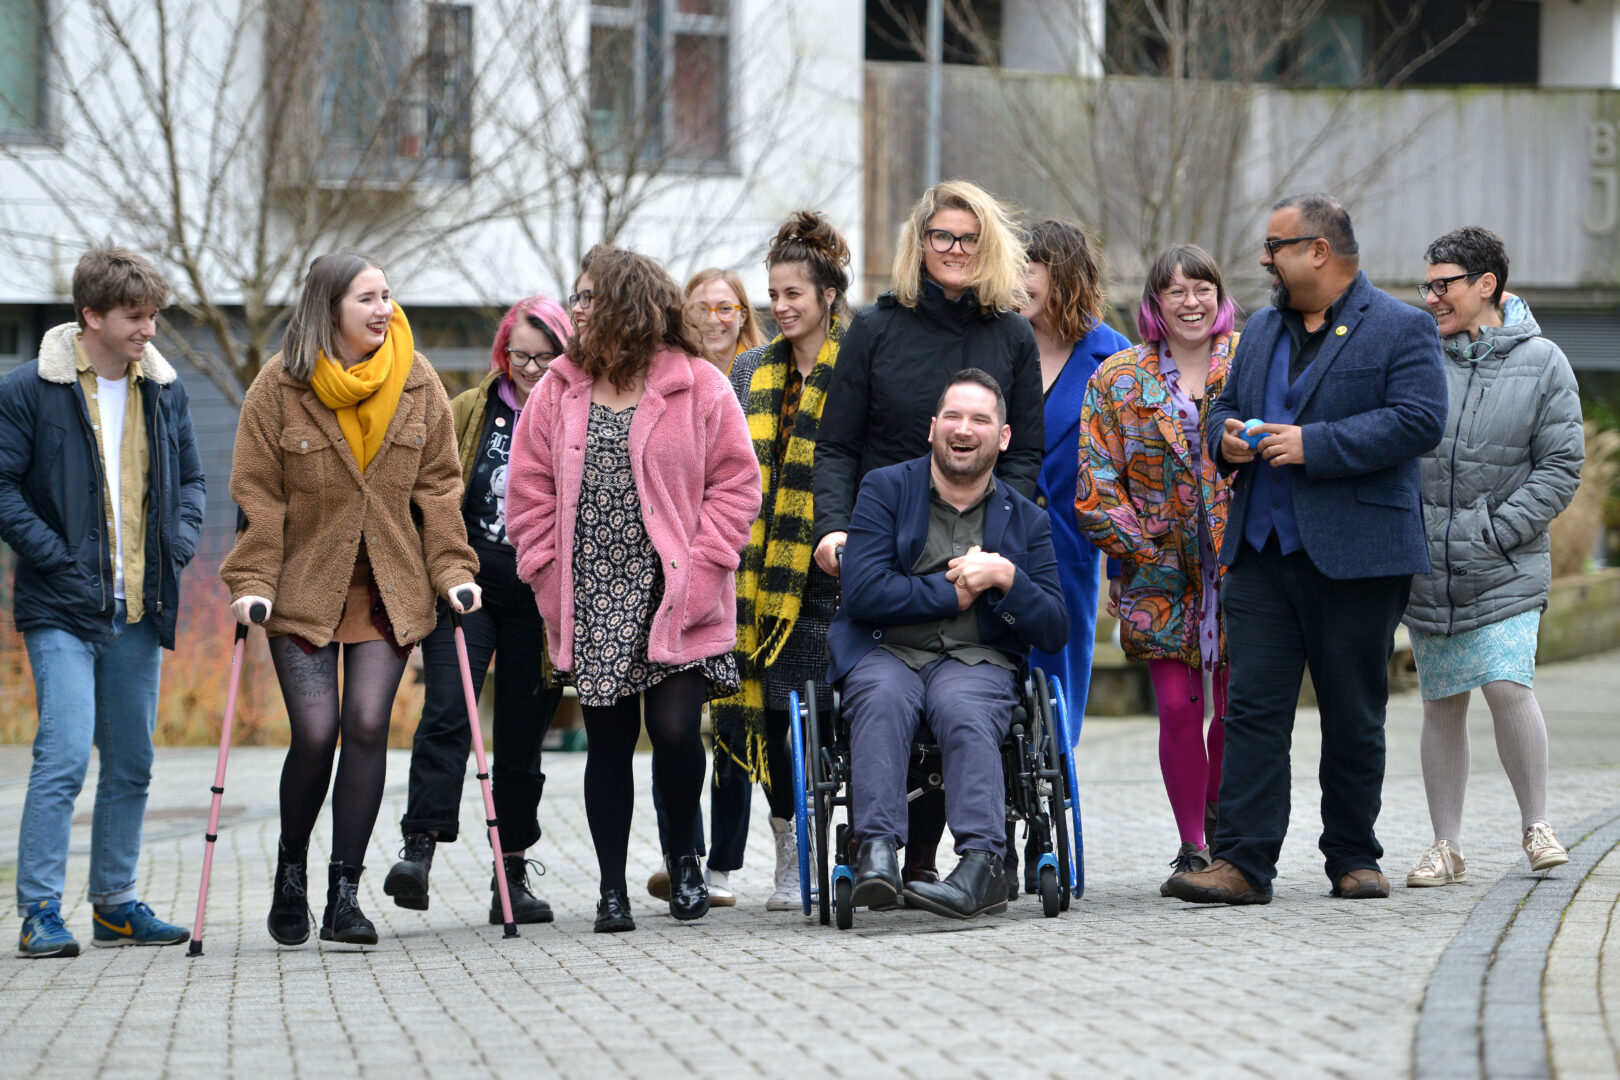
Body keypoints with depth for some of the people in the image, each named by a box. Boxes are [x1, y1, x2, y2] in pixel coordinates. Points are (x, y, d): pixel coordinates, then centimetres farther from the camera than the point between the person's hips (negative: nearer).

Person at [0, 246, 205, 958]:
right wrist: (59, 558, -14)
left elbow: (190, 478, 20)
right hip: (63, 607, -6)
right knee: (65, 753, -15)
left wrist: (179, 546, 3)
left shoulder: (164, 390, 9)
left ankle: (116, 902, 21)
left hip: (140, 607, 6)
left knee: (131, 763, 10)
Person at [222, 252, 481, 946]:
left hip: (389, 588, 2)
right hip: (304, 587, -2)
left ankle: (345, 893, 0)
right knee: (316, 732, -9)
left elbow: (437, 484, 7)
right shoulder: (280, 386, -5)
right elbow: (257, 492, -3)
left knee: (367, 726, -8)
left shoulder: (418, 383, 3)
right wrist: (253, 581, -10)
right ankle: (290, 875, 15)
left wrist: (452, 568, -3)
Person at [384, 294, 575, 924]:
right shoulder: (469, 412, 9)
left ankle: (511, 875, 13)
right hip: (469, 583, 0)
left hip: (541, 597, 0)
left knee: (522, 735, 6)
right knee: (446, 714, -17)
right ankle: (419, 847, -23)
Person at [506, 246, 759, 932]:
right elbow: (529, 488, 9)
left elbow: (736, 482, -1)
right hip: (591, 605, 3)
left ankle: (682, 852, 15)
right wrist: (548, 574, 0)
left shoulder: (698, 387, -1)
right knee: (608, 743, 5)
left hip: (674, 599, -3)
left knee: (675, 728, -12)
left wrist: (700, 568, -9)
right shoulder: (560, 390, 8)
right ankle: (612, 888, 12)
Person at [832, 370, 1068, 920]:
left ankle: (980, 867, -46)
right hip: (886, 652, 0)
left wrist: (1007, 578, -8)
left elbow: (1054, 633, 9)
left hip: (977, 662, 1)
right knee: (882, 699, -36)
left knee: (965, 711, -34)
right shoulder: (885, 489, 9)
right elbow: (862, 590, -5)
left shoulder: (1027, 520, 15)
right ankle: (876, 853, -44)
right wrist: (953, 592, -3)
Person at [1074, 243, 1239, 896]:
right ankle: (1191, 850, 5)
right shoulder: (1118, 378, 6)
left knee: (1236, 706, 1)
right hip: (1159, 574, 0)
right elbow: (1097, 483, 3)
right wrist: (1143, 547, -5)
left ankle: (1219, 816, 25)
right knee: (1178, 708, -3)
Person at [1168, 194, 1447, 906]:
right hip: (1260, 553, 5)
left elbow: (1419, 421, -15)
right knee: (1253, 708, -4)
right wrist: (1226, 437, 1)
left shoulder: (1401, 331, -3)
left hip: (1354, 555, -5)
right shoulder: (1262, 330, 18)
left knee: (1353, 718, 4)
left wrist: (1315, 445, -19)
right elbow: (1224, 407, 26)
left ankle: (1353, 859, 16)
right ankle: (1243, 862, -7)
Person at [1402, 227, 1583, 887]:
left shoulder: (1541, 363, 0)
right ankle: (1446, 847, 13)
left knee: (1508, 685, -17)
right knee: (1442, 706, 6)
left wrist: (1495, 533, -10)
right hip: (1427, 568, 3)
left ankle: (1536, 824, -1)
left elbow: (1561, 466, -2)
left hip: (1507, 569, -3)